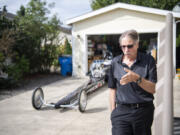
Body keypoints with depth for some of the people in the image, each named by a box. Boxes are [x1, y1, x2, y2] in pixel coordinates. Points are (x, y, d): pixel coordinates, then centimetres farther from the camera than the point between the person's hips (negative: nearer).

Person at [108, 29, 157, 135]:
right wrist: (113, 111, 8)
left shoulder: (148, 60, -2)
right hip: (121, 111, 1)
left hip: (143, 111, -1)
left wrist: (137, 78, -24)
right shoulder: (115, 62, 5)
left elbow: (153, 89, -7)